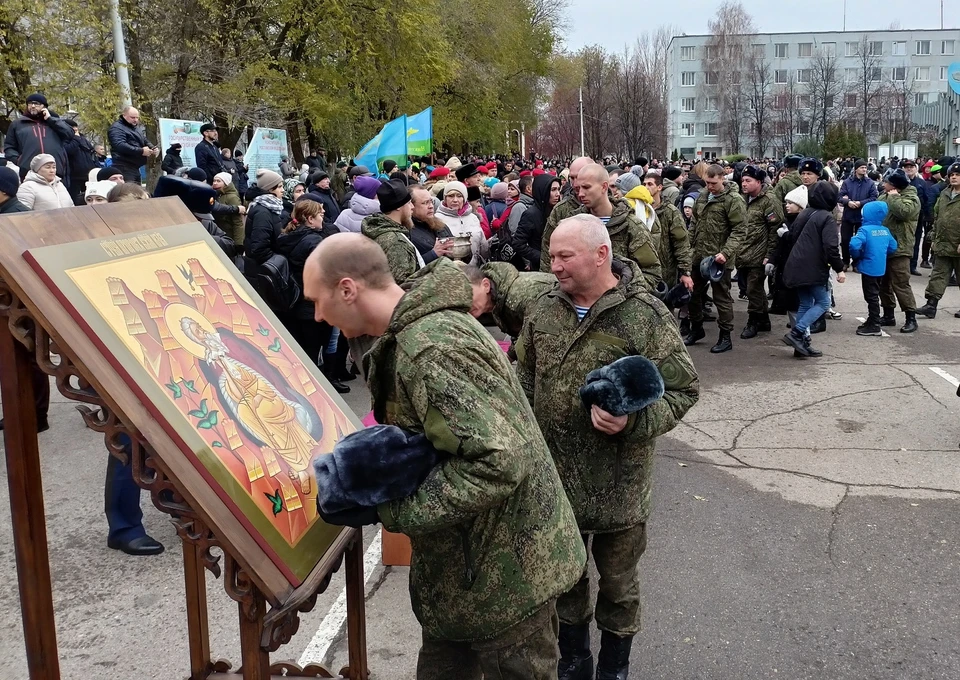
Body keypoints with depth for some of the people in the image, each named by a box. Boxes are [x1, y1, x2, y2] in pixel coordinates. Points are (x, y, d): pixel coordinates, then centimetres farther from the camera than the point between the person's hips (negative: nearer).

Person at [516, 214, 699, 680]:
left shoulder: (644, 315, -16)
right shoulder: (543, 311, 0)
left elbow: (683, 390, -13)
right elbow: (524, 379, 12)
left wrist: (633, 421, -29)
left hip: (618, 484, -4)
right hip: (554, 477, 4)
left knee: (618, 584, 15)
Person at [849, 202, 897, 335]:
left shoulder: (865, 230, -18)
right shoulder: (885, 230, 4)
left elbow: (854, 245, -30)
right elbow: (893, 247, 11)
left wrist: (856, 257, -11)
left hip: (869, 268, -7)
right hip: (880, 268, 7)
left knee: (871, 297, 0)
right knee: (874, 295, 19)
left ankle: (874, 326, 4)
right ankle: (872, 321, 29)